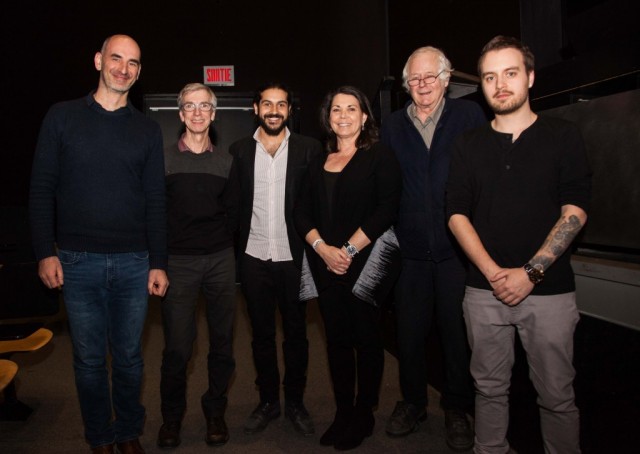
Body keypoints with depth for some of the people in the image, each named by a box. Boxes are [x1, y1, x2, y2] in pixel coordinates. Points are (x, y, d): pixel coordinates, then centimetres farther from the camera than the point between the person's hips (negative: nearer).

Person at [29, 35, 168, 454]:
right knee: (89, 358, 10)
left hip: (134, 263, 1)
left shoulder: (148, 130, 6)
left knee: (129, 356, 11)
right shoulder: (62, 117, 3)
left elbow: (156, 200, 5)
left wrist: (159, 263, 2)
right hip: (78, 262, -1)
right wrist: (45, 252, -5)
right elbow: (42, 188, 2)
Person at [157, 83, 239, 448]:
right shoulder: (164, 159, 2)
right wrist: (163, 255, -1)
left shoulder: (226, 161, 8)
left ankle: (216, 411, 24)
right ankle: (172, 416, 20)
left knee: (223, 342, 6)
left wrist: (219, 245, 5)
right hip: (179, 262, -2)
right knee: (178, 346, -1)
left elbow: (233, 212, 11)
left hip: (221, 260, 2)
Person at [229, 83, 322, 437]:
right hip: (253, 258, 2)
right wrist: (232, 253, -1)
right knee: (262, 334, 13)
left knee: (296, 333, 10)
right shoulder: (239, 151, 4)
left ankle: (294, 401, 28)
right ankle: (268, 401, 30)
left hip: (293, 257, -1)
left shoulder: (309, 149, -2)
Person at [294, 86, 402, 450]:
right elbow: (303, 213, 8)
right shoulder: (319, 163, 13)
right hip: (326, 266, 5)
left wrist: (348, 250, -16)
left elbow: (386, 210, -13)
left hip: (365, 264, -4)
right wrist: (322, 248, -9)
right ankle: (343, 413, 23)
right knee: (337, 339, 10)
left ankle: (364, 415, 21)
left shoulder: (380, 157, -2)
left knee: (366, 339, 5)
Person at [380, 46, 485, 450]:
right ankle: (412, 402, 31)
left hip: (458, 246, -2)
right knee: (410, 330, 11)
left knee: (457, 331, 8)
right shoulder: (393, 126, 9)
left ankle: (457, 409, 27)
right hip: (410, 250, 2)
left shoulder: (470, 116, 2)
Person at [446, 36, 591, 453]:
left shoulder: (563, 136, 3)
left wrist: (530, 272, -14)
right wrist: (494, 273, -11)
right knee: (490, 388, 11)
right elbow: (457, 215, 2)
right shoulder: (469, 146, 8)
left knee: (557, 395, 5)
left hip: (549, 290, -1)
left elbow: (575, 211, -5)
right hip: (485, 291, 2)